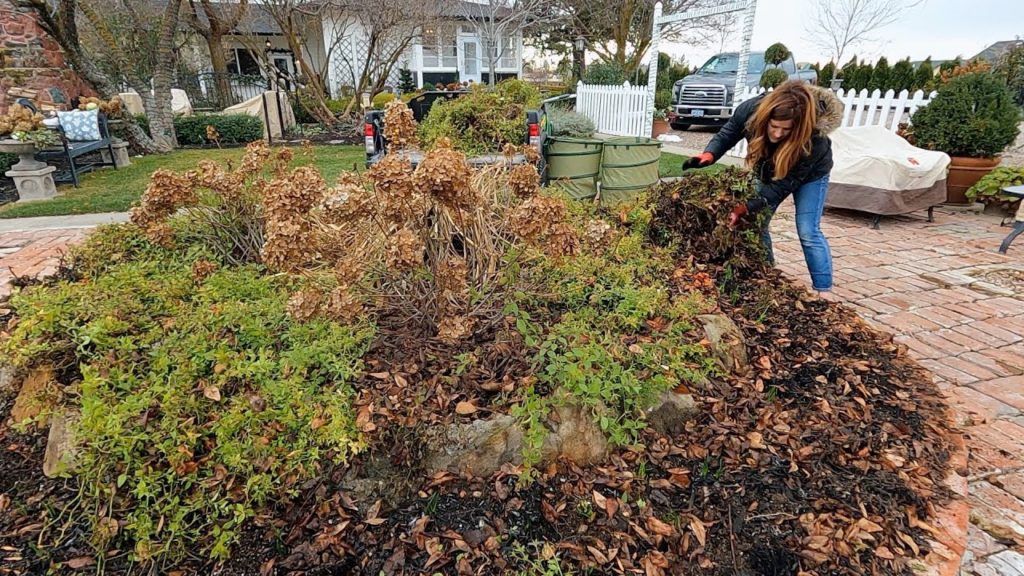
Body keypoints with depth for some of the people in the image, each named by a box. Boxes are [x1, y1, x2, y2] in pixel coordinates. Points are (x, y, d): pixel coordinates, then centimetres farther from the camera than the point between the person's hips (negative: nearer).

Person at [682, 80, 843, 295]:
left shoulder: (814, 139, -42)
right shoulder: (752, 109, -34)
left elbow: (784, 183, -36)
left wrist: (746, 208, -44)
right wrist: (709, 155, -37)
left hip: (809, 174, -4)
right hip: (769, 170, 4)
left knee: (808, 231, -11)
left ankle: (824, 291, 0)